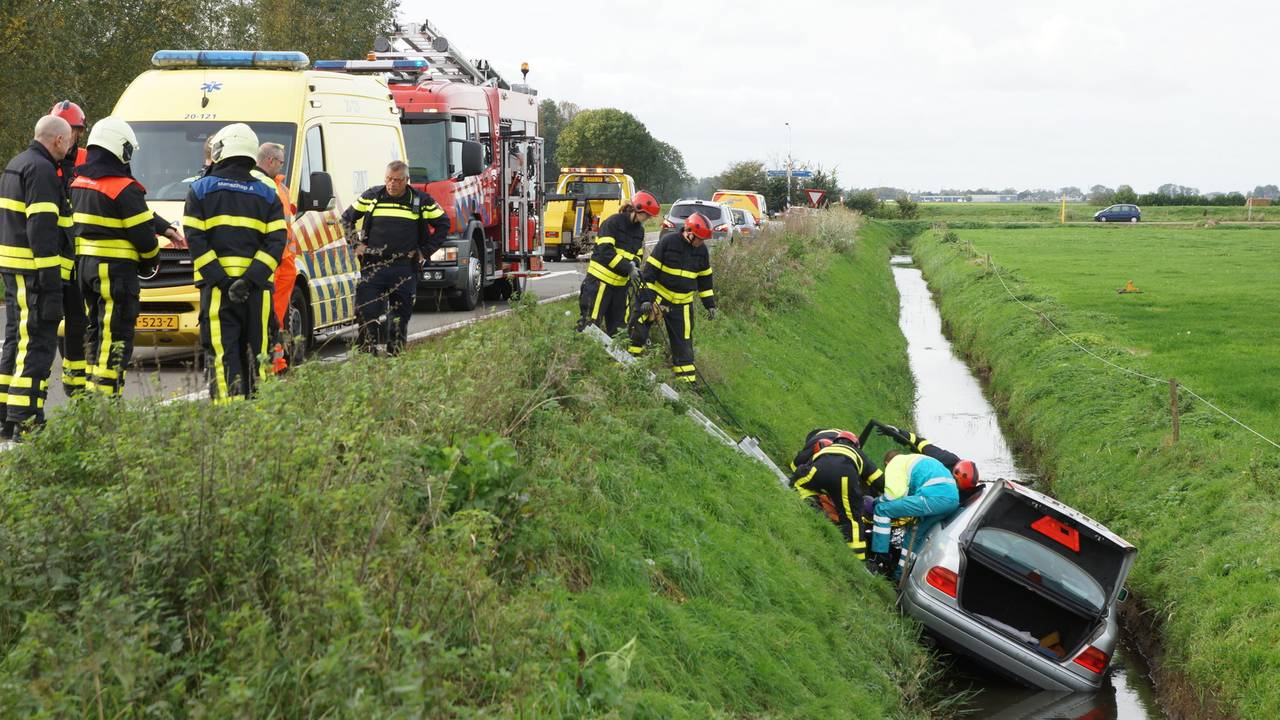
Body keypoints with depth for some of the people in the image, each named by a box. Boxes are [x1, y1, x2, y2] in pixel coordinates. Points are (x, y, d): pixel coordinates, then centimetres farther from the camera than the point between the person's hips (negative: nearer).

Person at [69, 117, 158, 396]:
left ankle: (92, 393, 22)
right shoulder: (125, 189, -15)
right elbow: (143, 233, -13)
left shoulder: (78, 183, 12)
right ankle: (105, 393, -8)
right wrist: (150, 262, 6)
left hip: (83, 265, 8)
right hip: (116, 269, -8)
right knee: (116, 335, -5)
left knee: (95, 330, 18)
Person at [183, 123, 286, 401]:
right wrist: (250, 279, -8)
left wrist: (221, 279, -10)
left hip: (217, 286, -3)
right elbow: (276, 243, -1)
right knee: (254, 351, 10)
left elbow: (196, 240, -5)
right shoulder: (267, 195, 12)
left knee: (222, 352, -6)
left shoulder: (201, 190, 6)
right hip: (257, 288, 3)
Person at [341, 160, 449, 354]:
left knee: (401, 315, 4)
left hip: (405, 269, 0)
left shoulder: (420, 201, 5)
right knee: (366, 312, -7)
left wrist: (425, 250, 6)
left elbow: (443, 224, 13)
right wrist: (356, 244, 6)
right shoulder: (371, 196, 6)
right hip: (373, 266, 0)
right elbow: (347, 218, 17)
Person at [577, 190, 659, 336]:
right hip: (601, 279, -7)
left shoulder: (639, 230, 13)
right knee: (591, 321, -9)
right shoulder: (613, 222, -11)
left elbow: (637, 255, 17)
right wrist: (628, 267, -25)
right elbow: (606, 251, -19)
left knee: (619, 326, 7)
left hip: (620, 282, 7)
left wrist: (634, 263, -8)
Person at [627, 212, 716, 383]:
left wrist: (710, 304, 12)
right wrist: (646, 297, -19)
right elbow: (650, 270, -14)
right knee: (640, 326, -11)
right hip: (659, 295, -4)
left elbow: (705, 279, 13)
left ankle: (687, 377, 11)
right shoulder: (668, 241, -15)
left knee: (683, 339, 5)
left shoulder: (702, 250, 0)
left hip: (682, 303, 4)